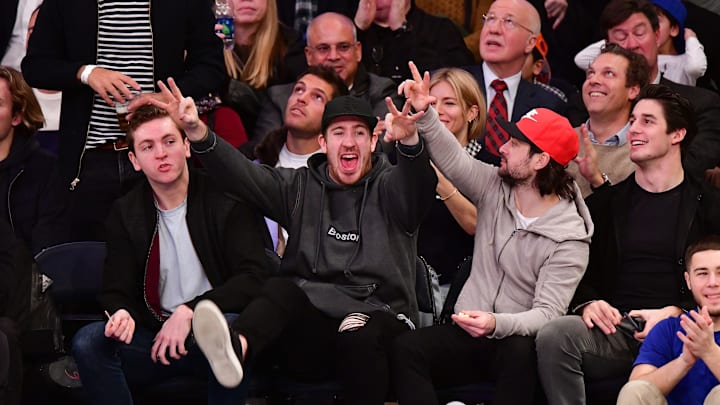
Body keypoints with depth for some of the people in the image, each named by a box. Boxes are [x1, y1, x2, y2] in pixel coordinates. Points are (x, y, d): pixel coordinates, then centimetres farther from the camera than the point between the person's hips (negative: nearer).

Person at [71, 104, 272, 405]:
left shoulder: (226, 199, -2)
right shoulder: (126, 214, 9)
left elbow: (253, 278, -11)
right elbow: (115, 291, 7)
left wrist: (190, 311, -22)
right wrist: (122, 314, -19)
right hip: (156, 340, 3)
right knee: (88, 341, -24)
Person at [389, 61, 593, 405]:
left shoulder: (569, 238, -10)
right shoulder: (496, 188, 5)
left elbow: (547, 313, -18)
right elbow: (454, 160, -7)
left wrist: (498, 324, -37)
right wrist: (424, 114, -24)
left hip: (516, 338, -4)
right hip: (467, 335, 4)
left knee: (522, 352, -41)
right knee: (405, 349, -25)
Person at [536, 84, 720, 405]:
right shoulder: (606, 203, 20)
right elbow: (580, 273, 19)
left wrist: (674, 313, -12)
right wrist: (587, 304, -4)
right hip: (615, 328, 3)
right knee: (554, 335, -30)